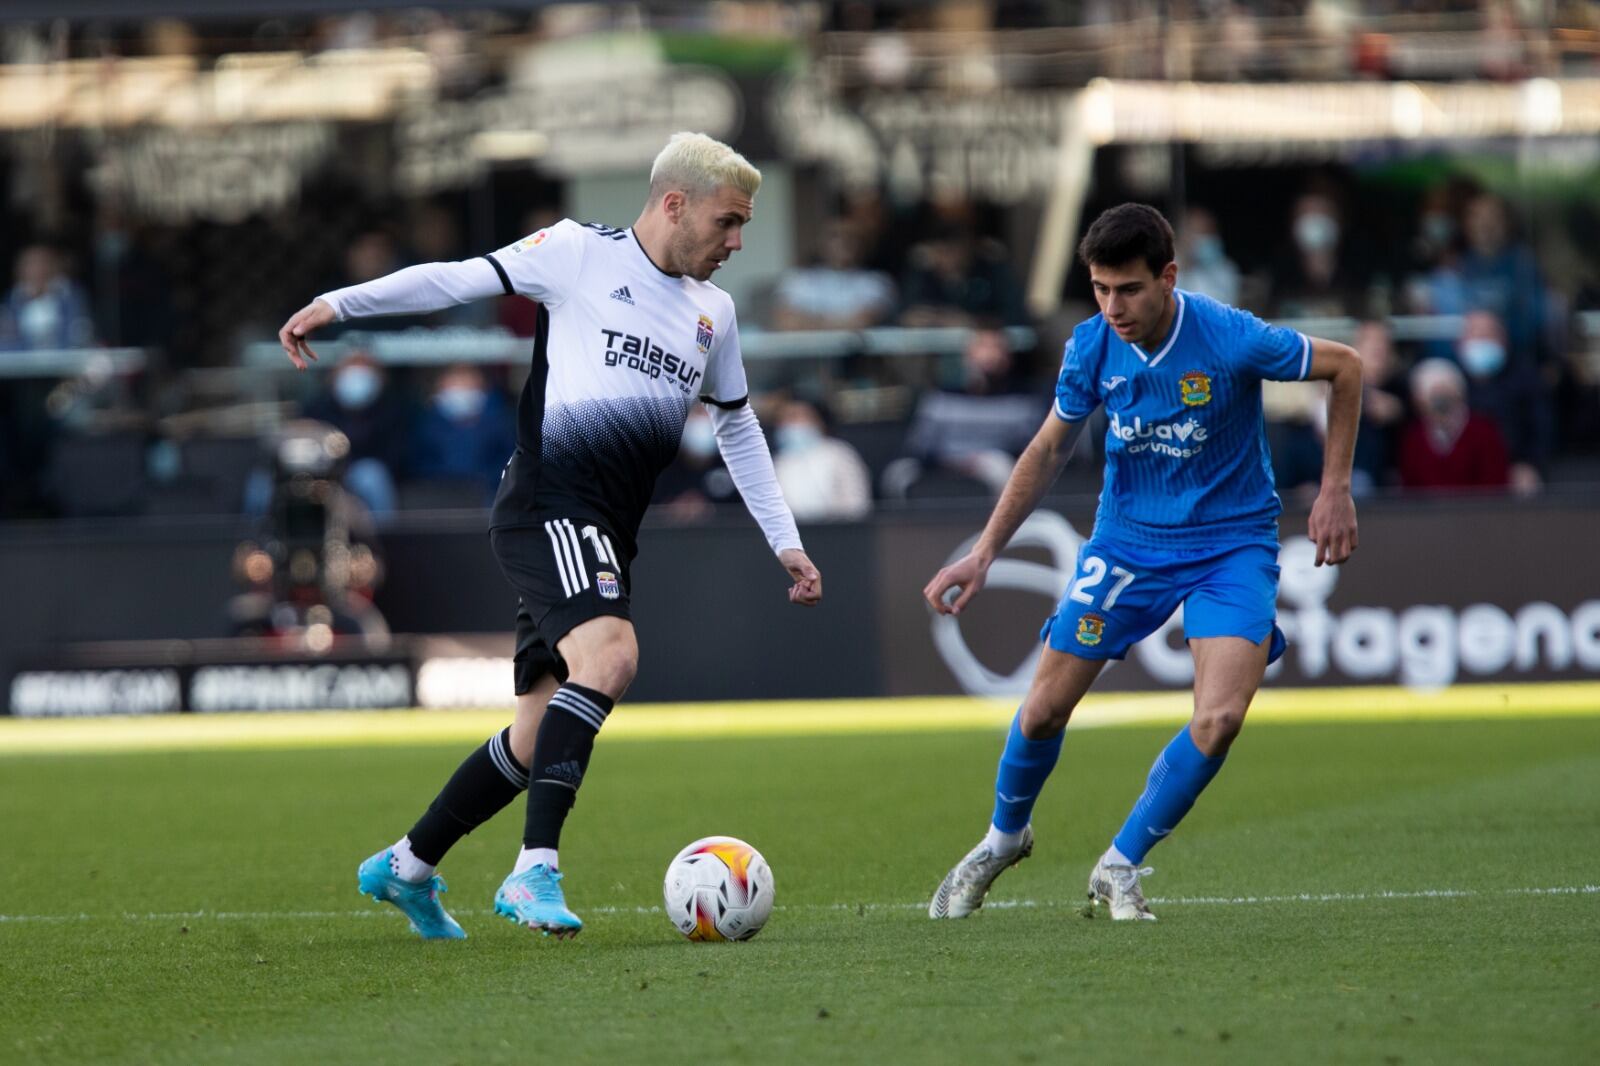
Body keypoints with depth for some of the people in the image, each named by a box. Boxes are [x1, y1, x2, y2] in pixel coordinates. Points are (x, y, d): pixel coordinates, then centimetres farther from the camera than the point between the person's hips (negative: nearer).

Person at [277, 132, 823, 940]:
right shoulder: (581, 252, -1)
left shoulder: (713, 312, 19)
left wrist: (786, 543, 26)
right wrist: (337, 304, -4)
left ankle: (405, 867, 23)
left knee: (539, 740, 6)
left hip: (604, 539, 8)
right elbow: (460, 280, 2)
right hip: (548, 504, -8)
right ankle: (536, 871, -32)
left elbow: (738, 427, 29)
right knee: (610, 653, -30)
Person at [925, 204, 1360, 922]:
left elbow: (1345, 367, -6)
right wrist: (985, 552, -3)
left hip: (1232, 543, -3)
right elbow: (1048, 452, 4)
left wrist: (1334, 490, -7)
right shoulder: (1092, 347, -11)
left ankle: (1120, 867, -1)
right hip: (1127, 536, 3)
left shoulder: (1232, 339, -23)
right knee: (1045, 709, 2)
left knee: (1219, 720, -21)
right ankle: (1003, 837, 32)